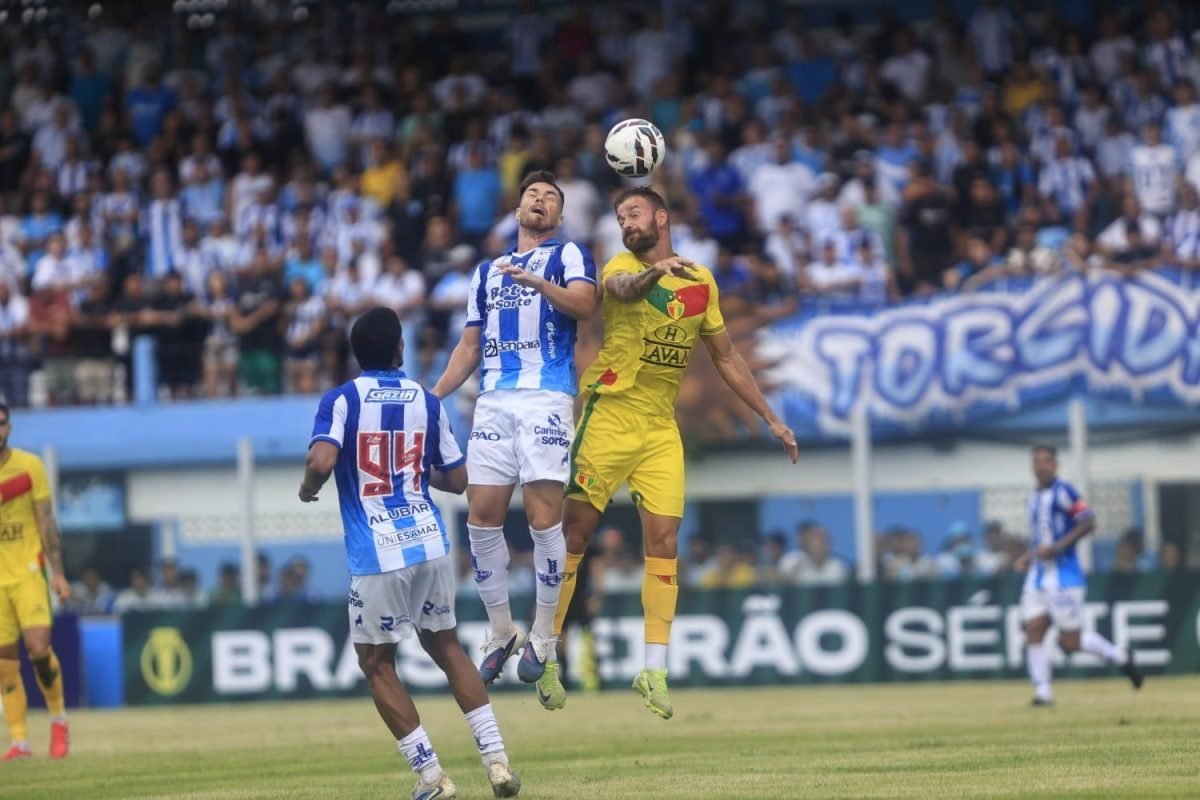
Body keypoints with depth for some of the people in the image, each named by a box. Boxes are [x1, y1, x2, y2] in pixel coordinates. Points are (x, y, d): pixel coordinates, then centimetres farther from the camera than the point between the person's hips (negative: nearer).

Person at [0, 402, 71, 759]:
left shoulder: (30, 466, 0)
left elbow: (47, 522, 2)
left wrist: (57, 572, -2)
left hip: (29, 571, -1)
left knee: (38, 646, -16)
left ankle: (58, 717, 8)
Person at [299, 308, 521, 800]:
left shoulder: (342, 401, -5)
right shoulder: (426, 402, 7)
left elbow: (321, 462, -21)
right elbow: (457, 480, 13)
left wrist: (307, 489, 1)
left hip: (378, 556, -4)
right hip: (431, 545, 4)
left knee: (377, 663, 10)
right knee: (446, 647, 20)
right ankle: (496, 759, 11)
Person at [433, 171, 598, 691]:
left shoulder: (568, 255, 8)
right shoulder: (487, 272, 24)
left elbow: (584, 305, -12)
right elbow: (470, 345, 26)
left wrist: (535, 281, -27)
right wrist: (434, 396, 15)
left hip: (546, 398, -5)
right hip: (493, 403, 5)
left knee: (544, 517, -11)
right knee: (481, 519, 0)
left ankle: (543, 638, -1)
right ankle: (501, 633, 13)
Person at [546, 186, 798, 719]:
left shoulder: (701, 283, 11)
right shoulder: (621, 267, -4)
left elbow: (726, 358, 20)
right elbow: (624, 288, -30)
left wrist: (769, 417, 16)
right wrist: (654, 272, -52)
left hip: (661, 426, 4)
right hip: (610, 412, -4)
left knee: (664, 541, -5)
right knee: (573, 531, -4)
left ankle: (654, 670, -2)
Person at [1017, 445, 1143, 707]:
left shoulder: (1063, 492, -10)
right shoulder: (1035, 497, 14)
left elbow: (1088, 523, -18)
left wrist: (1055, 548, -21)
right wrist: (1029, 557, 11)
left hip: (1064, 575, -7)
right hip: (1038, 576, 7)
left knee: (1070, 642, -4)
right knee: (1033, 631, -5)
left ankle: (1120, 657, 18)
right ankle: (1042, 692, -2)